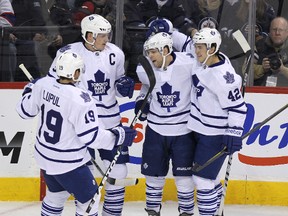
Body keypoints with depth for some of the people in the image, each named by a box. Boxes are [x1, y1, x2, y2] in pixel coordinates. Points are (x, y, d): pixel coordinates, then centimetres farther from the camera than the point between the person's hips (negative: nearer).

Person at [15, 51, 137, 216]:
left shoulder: (42, 85, -10)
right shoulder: (81, 100, -28)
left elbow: (25, 111, 6)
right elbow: (91, 137, -24)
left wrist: (30, 89, 24)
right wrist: (118, 136, -12)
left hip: (44, 156, 8)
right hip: (67, 163, -7)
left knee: (57, 193, 29)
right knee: (89, 199, 9)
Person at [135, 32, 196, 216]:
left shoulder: (188, 64, -19)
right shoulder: (144, 69, -8)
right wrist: (142, 100, 0)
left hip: (183, 129, -3)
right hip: (156, 129, 3)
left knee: (183, 174, 3)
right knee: (154, 173, 9)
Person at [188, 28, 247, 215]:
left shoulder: (222, 76, -27)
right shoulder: (203, 62, -3)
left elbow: (237, 107, -24)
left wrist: (234, 133, -27)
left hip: (215, 135, -9)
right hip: (200, 128, 9)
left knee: (202, 178, -7)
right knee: (207, 175, 20)